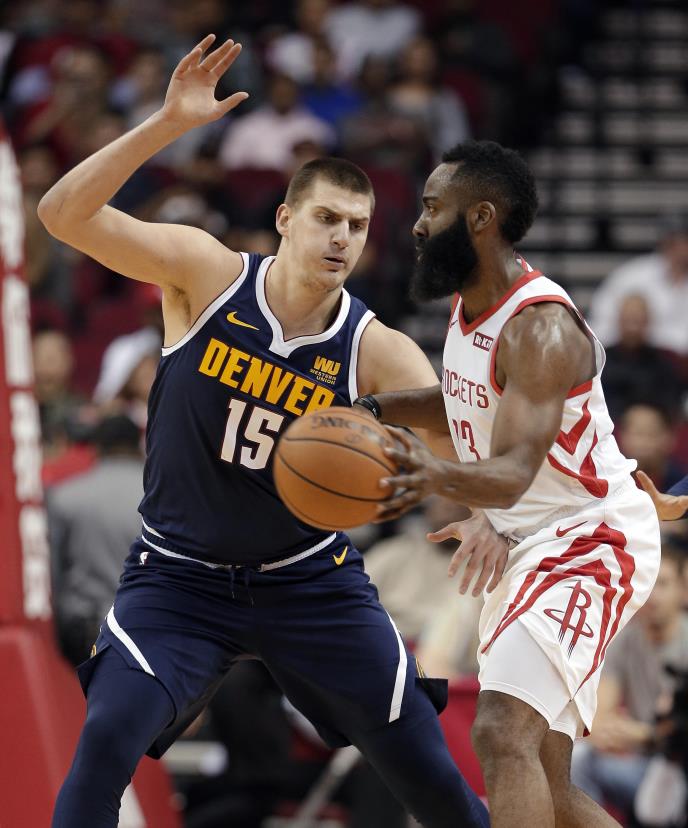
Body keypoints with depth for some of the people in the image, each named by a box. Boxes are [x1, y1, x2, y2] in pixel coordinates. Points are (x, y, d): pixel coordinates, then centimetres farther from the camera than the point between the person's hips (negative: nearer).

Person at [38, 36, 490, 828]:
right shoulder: (205, 273, -13)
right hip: (178, 576, -1)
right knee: (108, 736, -25)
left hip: (309, 578, 2)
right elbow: (64, 215, -21)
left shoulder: (374, 351, -12)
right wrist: (168, 124, -32)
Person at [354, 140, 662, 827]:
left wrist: (436, 476, -55)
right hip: (531, 546, 10)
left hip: (590, 542, -10)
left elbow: (513, 473, -34)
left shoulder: (539, 327, -23)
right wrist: (375, 408, 8)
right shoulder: (471, 303, 5)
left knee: (503, 731, -29)